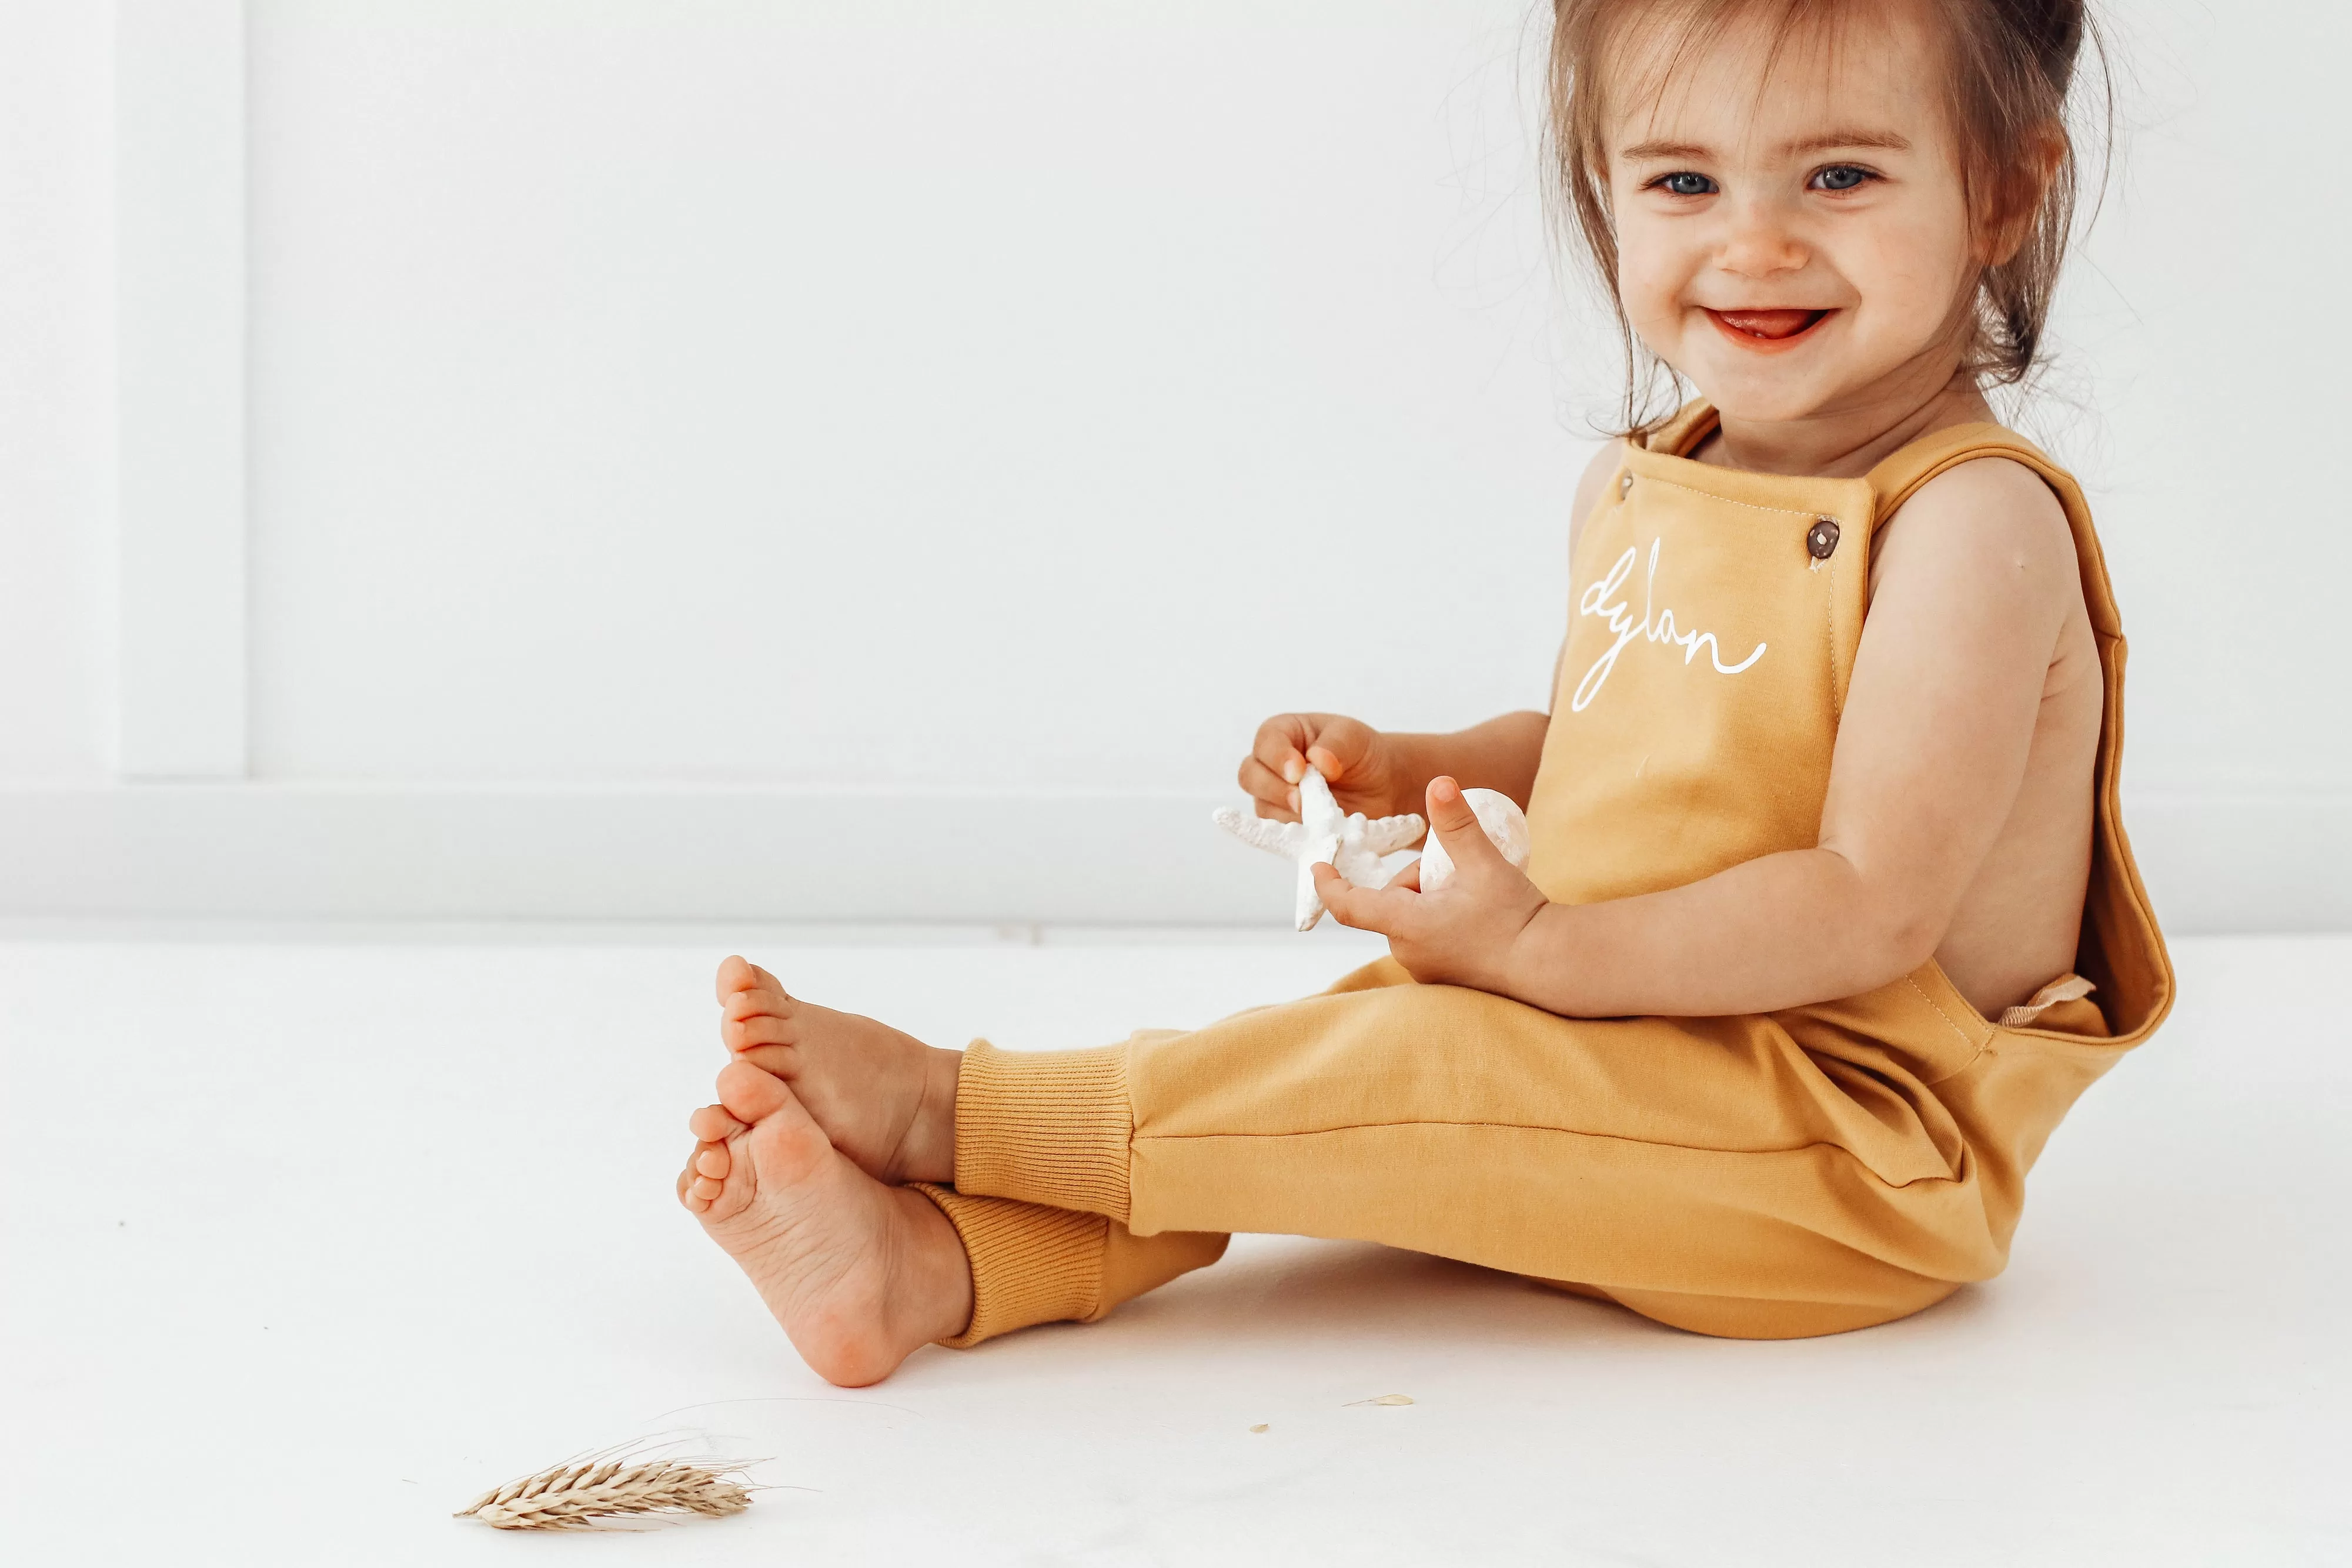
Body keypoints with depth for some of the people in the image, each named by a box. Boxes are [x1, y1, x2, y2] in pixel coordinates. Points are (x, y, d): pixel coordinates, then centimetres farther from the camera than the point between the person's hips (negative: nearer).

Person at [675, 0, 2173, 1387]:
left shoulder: (1973, 526, -19)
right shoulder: (1630, 495, 8)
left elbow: (1874, 905, -25)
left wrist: (1539, 952, -25)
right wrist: (1407, 768, 8)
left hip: (1857, 1151, -8)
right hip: (1614, 1032, 9)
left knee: (1412, 1072, -24)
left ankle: (951, 1105, -13)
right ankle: (928, 1263, -21)